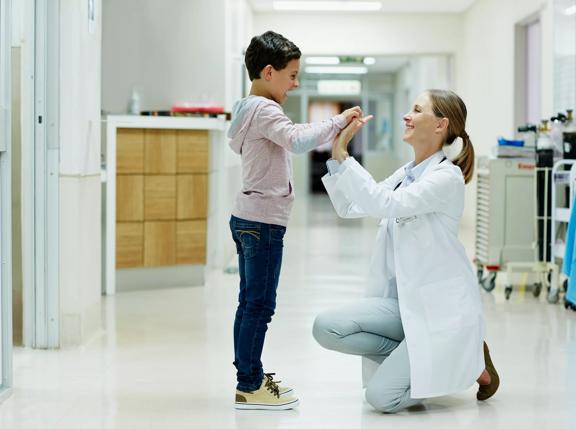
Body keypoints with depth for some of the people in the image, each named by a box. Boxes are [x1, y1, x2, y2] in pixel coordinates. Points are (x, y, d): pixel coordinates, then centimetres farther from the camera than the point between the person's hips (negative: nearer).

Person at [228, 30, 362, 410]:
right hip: (263, 221, -10)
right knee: (260, 306, -6)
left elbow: (289, 143, 19)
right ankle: (249, 387, -1)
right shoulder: (264, 110, -16)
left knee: (250, 302, 13)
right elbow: (297, 141, -32)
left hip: (248, 218, 10)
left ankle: (251, 377, 21)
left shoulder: (249, 109, 16)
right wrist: (337, 122, -26)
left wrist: (332, 135, 9)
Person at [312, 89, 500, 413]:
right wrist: (336, 152, 2)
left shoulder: (447, 177, -14)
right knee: (326, 328, -15)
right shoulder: (406, 174, 11)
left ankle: (463, 361, 8)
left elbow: (384, 204, -26)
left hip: (441, 308, -7)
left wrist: (343, 155, -25)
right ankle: (414, 357, 3)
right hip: (404, 302, 7)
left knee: (382, 397, -16)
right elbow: (349, 207, 12)